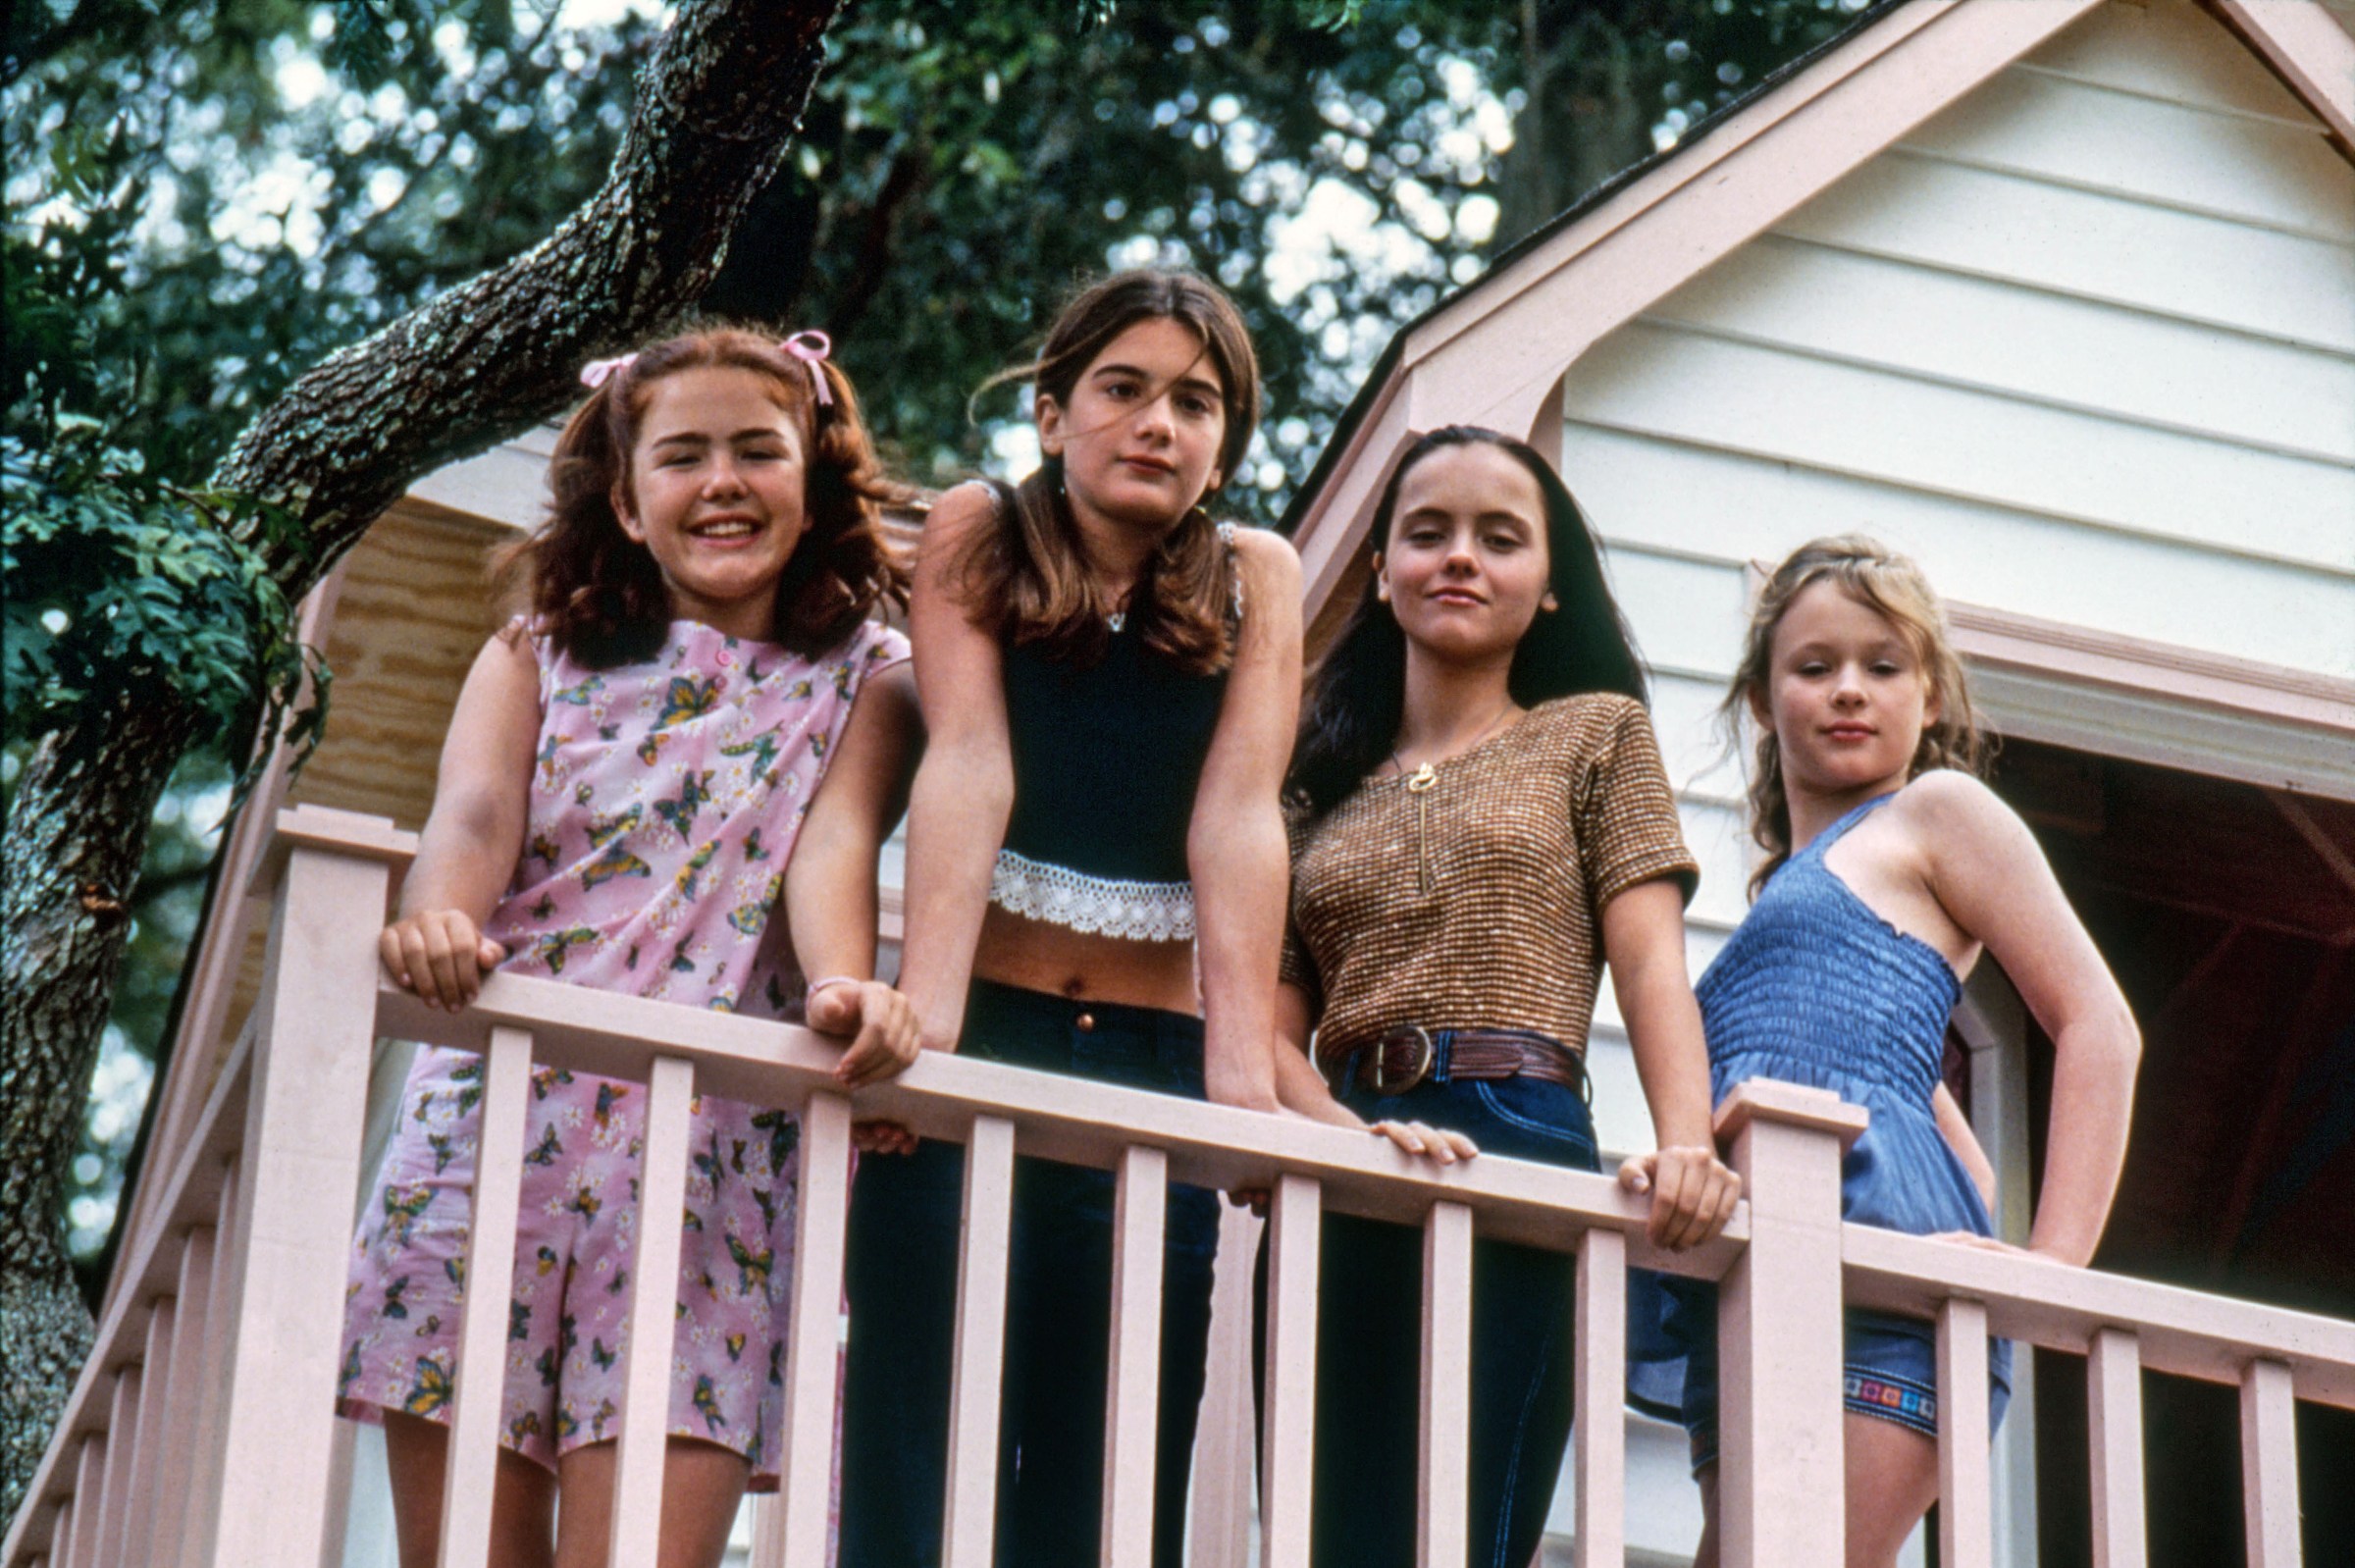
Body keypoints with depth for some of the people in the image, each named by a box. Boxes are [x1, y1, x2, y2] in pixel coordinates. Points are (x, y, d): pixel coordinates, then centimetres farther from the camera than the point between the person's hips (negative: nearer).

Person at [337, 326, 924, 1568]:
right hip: (491, 1128, 1)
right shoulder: (536, 661, 14)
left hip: (713, 1153, -1)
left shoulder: (859, 687, 12)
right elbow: (474, 816, -4)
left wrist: (849, 989, -29)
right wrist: (436, 919, -29)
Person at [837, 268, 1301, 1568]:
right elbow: (969, 766, -11)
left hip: (1152, 1060, 2)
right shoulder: (978, 536, 4)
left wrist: (1241, 1067, -20)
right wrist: (925, 1015, -25)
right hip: (982, 1036, -2)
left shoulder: (1255, 581, 7)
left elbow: (1237, 814, -6)